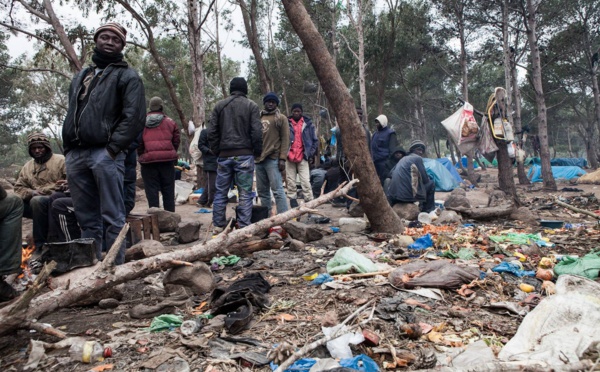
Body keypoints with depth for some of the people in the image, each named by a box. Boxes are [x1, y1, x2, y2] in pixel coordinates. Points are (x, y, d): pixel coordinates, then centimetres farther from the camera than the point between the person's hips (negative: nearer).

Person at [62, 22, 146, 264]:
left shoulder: (127, 76, 4)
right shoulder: (80, 77, 25)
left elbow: (135, 117, -8)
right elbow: (71, 115, 26)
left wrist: (113, 148, -15)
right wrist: (69, 149, 13)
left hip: (105, 154, -6)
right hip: (76, 155, 7)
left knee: (112, 217, -5)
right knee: (86, 218, 9)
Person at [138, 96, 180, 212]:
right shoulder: (170, 122, 3)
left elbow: (138, 143, 1)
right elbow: (176, 141, 4)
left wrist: (142, 155, 16)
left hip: (148, 161, 0)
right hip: (167, 161, 1)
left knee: (152, 191, 4)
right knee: (168, 191, 8)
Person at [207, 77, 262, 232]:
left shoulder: (219, 106, 8)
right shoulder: (251, 106, 0)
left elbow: (212, 132, 5)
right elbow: (257, 132, -7)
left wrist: (216, 150, 13)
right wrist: (257, 151, 4)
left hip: (224, 155, 3)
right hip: (244, 155, -3)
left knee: (221, 192, 10)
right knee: (245, 193, 1)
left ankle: (218, 226, 14)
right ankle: (244, 227, 0)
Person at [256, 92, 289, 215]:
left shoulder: (281, 118, 3)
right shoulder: (259, 118, 17)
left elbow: (285, 139, -4)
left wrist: (282, 158, -13)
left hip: (273, 159, -6)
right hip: (259, 159, 6)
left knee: (277, 190, -10)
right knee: (262, 191, 9)